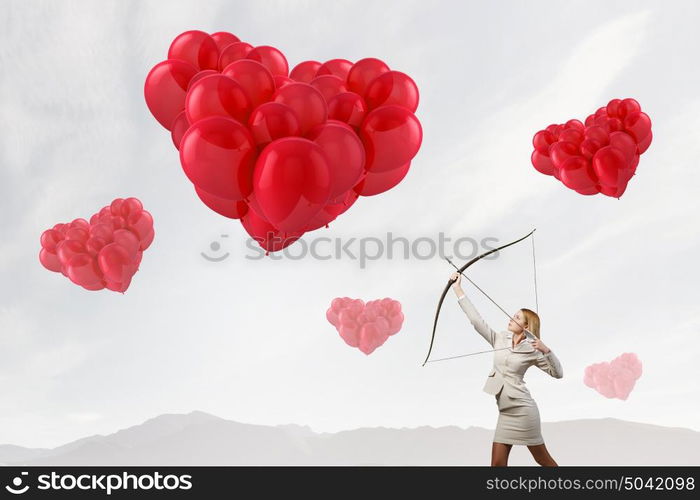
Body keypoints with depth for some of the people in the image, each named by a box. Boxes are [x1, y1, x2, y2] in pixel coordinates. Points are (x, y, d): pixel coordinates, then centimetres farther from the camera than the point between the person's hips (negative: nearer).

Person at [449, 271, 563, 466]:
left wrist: (546, 350, -15)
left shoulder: (532, 350, -2)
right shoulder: (500, 339, 9)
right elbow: (476, 320, 6)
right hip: (505, 412, 5)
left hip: (522, 409, -5)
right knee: (497, 462, 3)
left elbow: (557, 373, -1)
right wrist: (457, 288, 5)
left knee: (543, 459, 5)